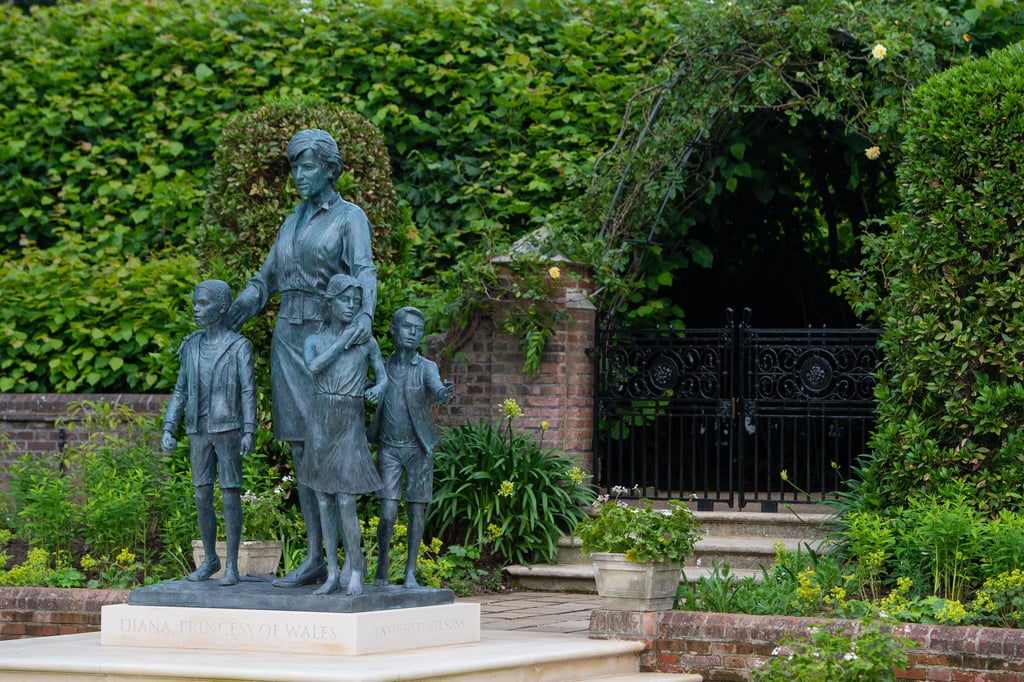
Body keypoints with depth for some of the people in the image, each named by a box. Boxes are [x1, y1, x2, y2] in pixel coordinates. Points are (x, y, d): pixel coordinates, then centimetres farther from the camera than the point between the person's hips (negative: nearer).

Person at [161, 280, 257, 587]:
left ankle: (232, 566, 2)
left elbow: (248, 391, -8)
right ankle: (210, 559, 20)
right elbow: (181, 391, 11)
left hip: (229, 431, -4)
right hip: (199, 432, 4)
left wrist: (249, 432, -17)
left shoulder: (239, 346, -5)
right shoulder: (192, 346, 9)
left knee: (231, 496, -3)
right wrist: (168, 429, 3)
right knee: (202, 498, 6)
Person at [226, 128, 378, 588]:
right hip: (289, 337, 7)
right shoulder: (293, 222, 17)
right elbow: (264, 283, 21)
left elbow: (364, 272, -20)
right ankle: (313, 559, 7)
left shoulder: (350, 217, -3)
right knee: (301, 448, 5)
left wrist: (366, 314, -41)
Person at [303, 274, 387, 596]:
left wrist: (378, 389, -13)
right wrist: (343, 340, -10)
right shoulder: (314, 341, 6)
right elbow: (314, 366, -14)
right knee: (324, 499, 3)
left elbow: (384, 377, 10)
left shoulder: (367, 342, 6)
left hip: (350, 425, -2)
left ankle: (355, 572, 2)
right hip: (320, 423, 2)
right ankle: (332, 573, 9)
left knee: (346, 501, -10)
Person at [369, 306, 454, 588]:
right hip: (389, 449, 1)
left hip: (419, 449, -1)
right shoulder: (382, 367, -1)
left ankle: (410, 572, 10)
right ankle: (382, 568, 9)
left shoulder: (426, 368, -9)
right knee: (388, 513, -9)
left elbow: (437, 392, -29)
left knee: (416, 511, 1)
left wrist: (445, 393, -53)